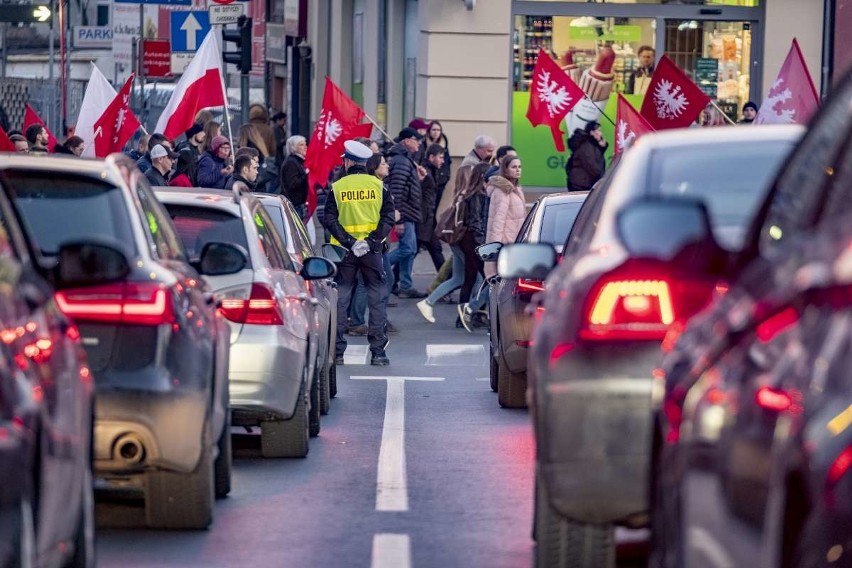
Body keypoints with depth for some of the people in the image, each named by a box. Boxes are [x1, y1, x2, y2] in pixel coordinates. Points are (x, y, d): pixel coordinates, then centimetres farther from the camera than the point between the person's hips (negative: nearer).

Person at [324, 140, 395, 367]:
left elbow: (330, 219, -6)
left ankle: (337, 351, 4)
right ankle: (378, 351, -1)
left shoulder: (337, 187, 0)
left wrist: (348, 242, -10)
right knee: (377, 298, 4)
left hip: (345, 249, 0)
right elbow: (388, 217, -5)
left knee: (340, 298, 6)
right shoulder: (378, 185, 2)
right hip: (372, 250, 0)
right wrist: (372, 240, -10)